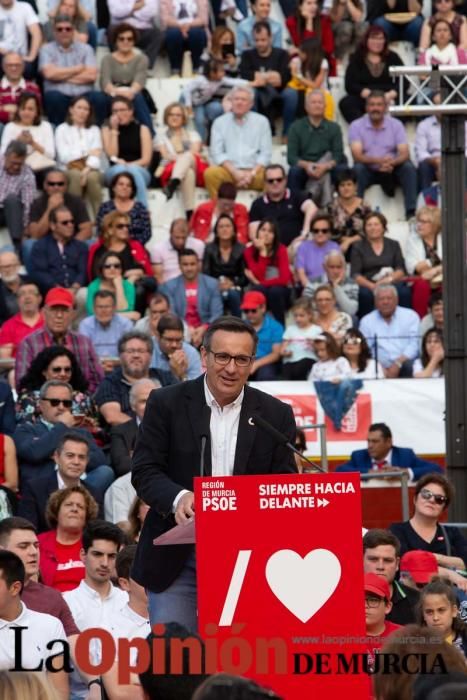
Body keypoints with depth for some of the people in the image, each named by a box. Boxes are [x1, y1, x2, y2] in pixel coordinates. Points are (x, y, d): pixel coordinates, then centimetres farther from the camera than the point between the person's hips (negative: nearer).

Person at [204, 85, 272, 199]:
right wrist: (235, 172, -11)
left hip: (254, 170, 0)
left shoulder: (261, 121, 14)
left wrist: (252, 174, -10)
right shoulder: (220, 122, 14)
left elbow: (265, 153, 7)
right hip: (229, 171, 0)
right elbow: (217, 153, 5)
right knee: (210, 173, -31)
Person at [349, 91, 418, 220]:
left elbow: (404, 153, -10)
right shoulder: (356, 126, -4)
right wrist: (379, 160, -35)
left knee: (408, 167, -26)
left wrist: (392, 162, -33)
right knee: (358, 168, -32)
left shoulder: (396, 125, 1)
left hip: (391, 170, 1)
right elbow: (357, 156, -16)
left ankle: (412, 211, -31)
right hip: (368, 171, -1)